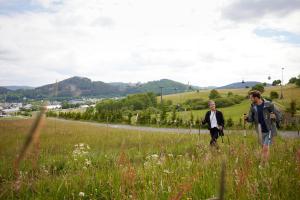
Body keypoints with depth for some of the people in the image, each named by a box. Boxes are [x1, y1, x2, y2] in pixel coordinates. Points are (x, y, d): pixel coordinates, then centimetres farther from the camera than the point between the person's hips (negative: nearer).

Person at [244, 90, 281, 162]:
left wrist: (275, 117, -29)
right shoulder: (253, 107, -1)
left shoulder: (269, 105, -15)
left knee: (265, 149, -11)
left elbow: (278, 114, -6)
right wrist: (247, 118, -18)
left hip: (269, 130, -5)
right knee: (265, 149, 16)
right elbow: (251, 119, 5)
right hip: (261, 131, 5)